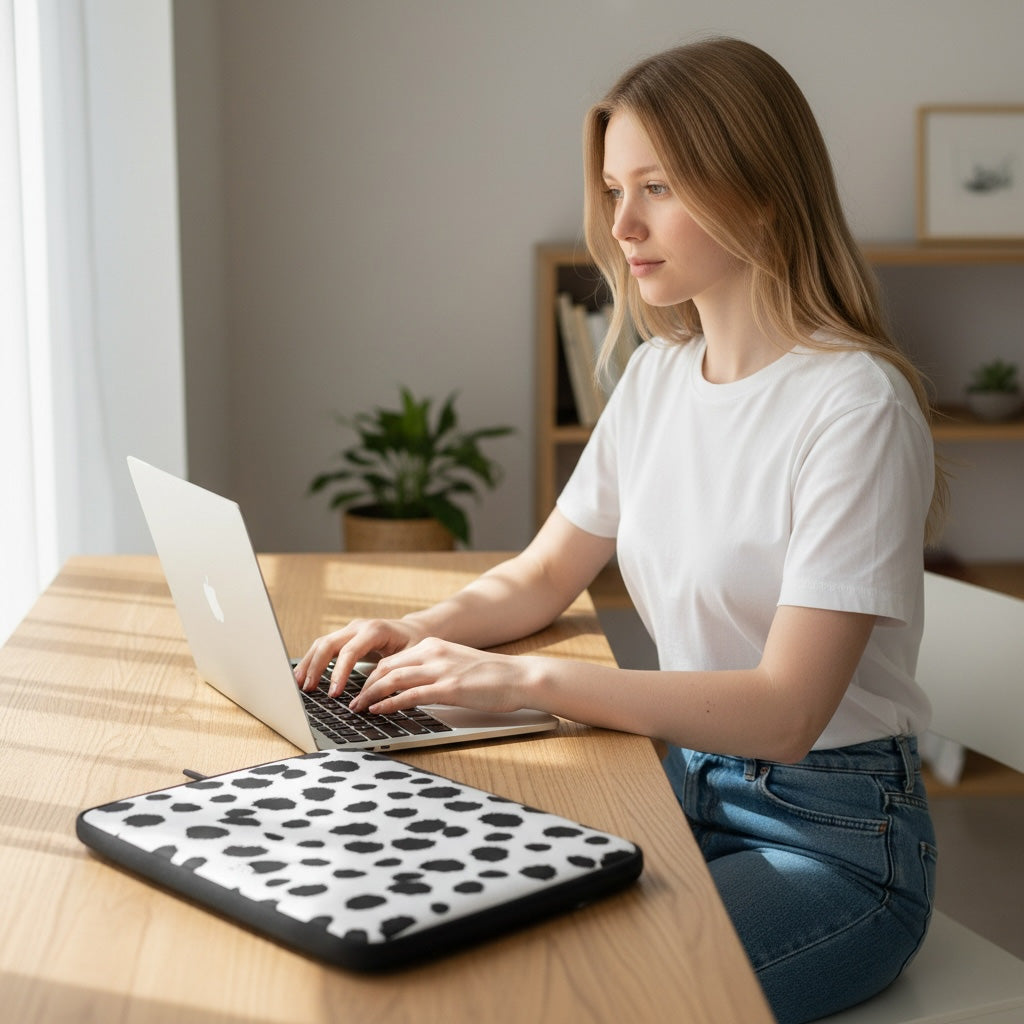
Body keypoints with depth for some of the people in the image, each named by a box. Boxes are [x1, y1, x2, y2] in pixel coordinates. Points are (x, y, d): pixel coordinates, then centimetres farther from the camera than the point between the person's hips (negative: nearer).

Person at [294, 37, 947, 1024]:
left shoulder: (855, 405, -19)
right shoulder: (656, 375, 5)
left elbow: (785, 709, -25)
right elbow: (539, 577, 13)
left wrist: (526, 680, -29)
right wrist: (418, 633, -7)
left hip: (832, 839, -6)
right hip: (683, 782, 7)